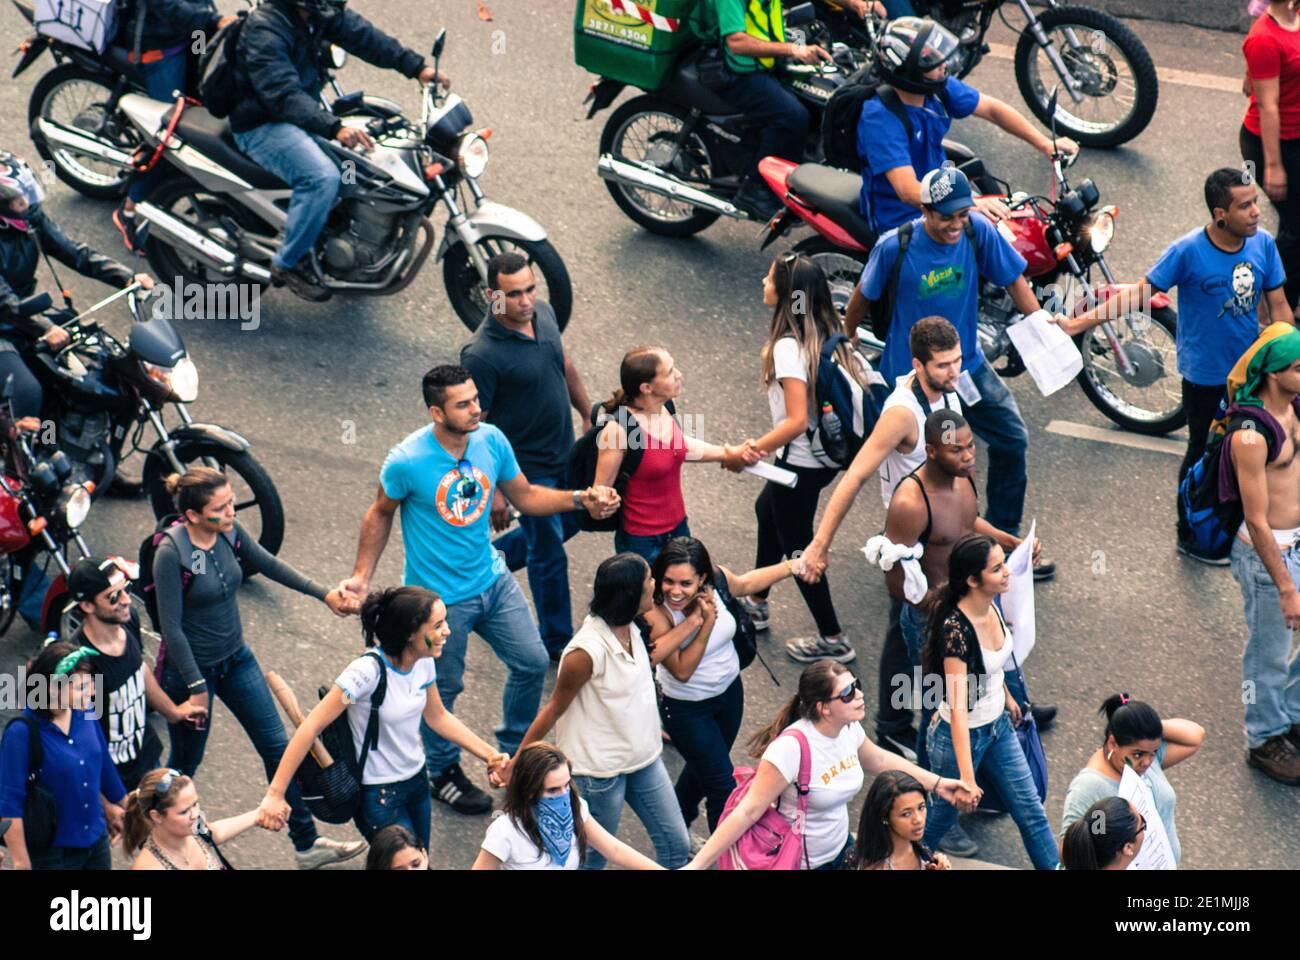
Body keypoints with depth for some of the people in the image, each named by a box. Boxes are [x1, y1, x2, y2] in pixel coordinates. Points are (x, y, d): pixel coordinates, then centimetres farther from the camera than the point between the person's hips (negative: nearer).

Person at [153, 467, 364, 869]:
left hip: (236, 658, 6)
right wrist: (196, 687, -21)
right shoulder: (170, 554, -27)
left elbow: (269, 565, 11)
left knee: (277, 746, 7)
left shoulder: (230, 532, -8)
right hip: (190, 668, -6)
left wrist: (324, 594, 10)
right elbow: (171, 627, -23)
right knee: (185, 762, 11)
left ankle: (306, 844, 17)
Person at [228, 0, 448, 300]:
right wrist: (334, 128, -44)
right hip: (263, 125, -10)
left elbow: (361, 34, 2)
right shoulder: (264, 29, -27)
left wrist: (415, 66, -7)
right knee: (323, 177, -30)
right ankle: (288, 263, -17)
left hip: (303, 114, 10)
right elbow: (284, 95, -33)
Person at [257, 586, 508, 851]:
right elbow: (312, 727, -28)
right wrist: (275, 794, -31)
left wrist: (490, 755, 2)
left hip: (417, 779, 7)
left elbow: (438, 717, 11)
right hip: (378, 795, -7)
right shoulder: (369, 670, -28)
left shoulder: (423, 661, -6)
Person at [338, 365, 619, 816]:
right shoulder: (407, 462, -24)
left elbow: (526, 496, 4)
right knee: (442, 690, 11)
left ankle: (514, 748, 40)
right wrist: (361, 577, -10)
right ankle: (443, 772, 37)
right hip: (440, 597, -5)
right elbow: (380, 514, -7)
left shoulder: (491, 441, -10)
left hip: (492, 579, 5)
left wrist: (579, 498, -10)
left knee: (532, 663, 14)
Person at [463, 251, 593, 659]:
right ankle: (557, 641, 31)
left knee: (570, 522, 27)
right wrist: (492, 491, -20)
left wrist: (589, 414, 18)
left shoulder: (543, 313, -8)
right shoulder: (481, 354, -31)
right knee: (549, 555, 9)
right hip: (527, 468, -7)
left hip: (564, 451, 7)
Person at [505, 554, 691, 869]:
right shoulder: (588, 651, -29)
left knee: (677, 846, 11)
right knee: (593, 856, 9)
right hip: (601, 769, -8)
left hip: (644, 758, 8)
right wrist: (515, 764, -12)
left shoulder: (629, 628, -6)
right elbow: (553, 710, -18)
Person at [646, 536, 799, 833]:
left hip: (729, 691, 6)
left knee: (702, 767, 29)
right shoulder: (656, 614, -35)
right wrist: (706, 624, -38)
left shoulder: (717, 579, -21)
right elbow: (682, 670, -30)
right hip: (687, 708, -6)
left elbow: (745, 583, 4)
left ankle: (678, 820, 56)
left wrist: (792, 567, 3)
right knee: (723, 787, 2)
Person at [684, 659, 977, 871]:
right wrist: (697, 865, -34)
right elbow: (748, 811, -30)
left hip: (840, 850, 7)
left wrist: (937, 784, 17)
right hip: (797, 864, -7)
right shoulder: (792, 747, -30)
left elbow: (879, 760, 15)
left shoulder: (849, 729, -7)